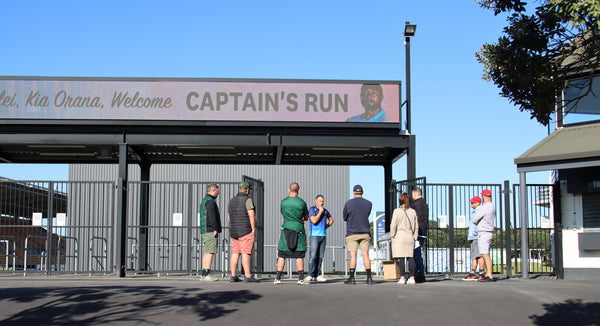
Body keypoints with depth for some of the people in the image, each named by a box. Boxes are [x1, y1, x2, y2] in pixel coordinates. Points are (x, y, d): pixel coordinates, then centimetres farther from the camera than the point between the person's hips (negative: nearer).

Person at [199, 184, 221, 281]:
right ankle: (207, 275, -15)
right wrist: (215, 229, -20)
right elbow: (212, 216, -20)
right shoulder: (210, 201, -10)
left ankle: (203, 274, 11)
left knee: (206, 252, 11)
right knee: (210, 252, -12)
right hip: (210, 230, -11)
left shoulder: (204, 200, 23)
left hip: (204, 231, 11)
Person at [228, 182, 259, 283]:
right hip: (245, 231, -7)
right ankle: (248, 276, -9)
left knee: (235, 253, 7)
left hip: (234, 231, 7)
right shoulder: (247, 200, -9)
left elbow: (229, 216, 18)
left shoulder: (232, 200, 13)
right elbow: (251, 216, -14)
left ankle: (233, 276, 6)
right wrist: (253, 229, -10)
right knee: (245, 253, -8)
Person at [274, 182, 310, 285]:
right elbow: (306, 218, 8)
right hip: (299, 230, -1)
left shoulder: (283, 202, 2)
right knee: (299, 256, 3)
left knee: (282, 255, 4)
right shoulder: (302, 202, -3)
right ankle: (301, 279, 1)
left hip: (286, 230, 1)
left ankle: (278, 278, 3)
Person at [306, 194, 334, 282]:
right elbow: (314, 221, -17)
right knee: (313, 255, -14)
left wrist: (326, 226, 13)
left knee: (320, 256, 3)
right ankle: (310, 275, -12)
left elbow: (331, 219, 28)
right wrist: (320, 212, -9)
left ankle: (317, 275, 6)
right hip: (314, 235, -5)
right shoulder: (311, 209, -4)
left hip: (323, 235, 6)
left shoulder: (325, 211, 12)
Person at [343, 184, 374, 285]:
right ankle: (369, 278, 1)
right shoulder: (368, 204, 4)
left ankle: (352, 278, -5)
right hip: (365, 233, 3)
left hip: (352, 233, -3)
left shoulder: (348, 203, -5)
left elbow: (345, 217, 5)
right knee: (365, 255, 3)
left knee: (353, 255, -3)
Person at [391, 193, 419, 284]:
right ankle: (412, 278, 4)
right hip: (410, 237, 4)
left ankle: (402, 278, -6)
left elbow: (393, 225, -6)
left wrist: (392, 236, 4)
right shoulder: (413, 212, 8)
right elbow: (416, 226, 11)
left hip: (400, 236, -4)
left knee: (401, 258, -4)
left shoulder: (397, 211, -5)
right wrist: (415, 237, 19)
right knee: (410, 257, 5)